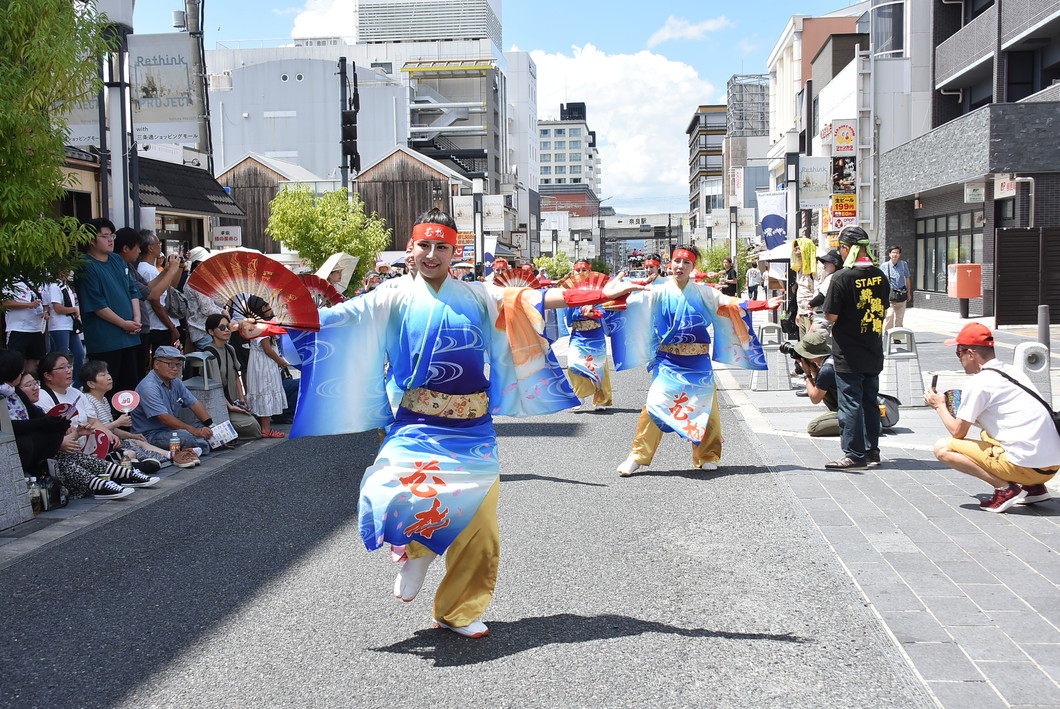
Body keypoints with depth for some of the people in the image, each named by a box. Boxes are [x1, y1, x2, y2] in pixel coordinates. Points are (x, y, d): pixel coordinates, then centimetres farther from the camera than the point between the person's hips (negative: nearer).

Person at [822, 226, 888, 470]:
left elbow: (831, 316, -15)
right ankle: (871, 450, 23)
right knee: (870, 401, 15)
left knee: (850, 402, -2)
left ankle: (854, 455, 0)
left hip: (849, 355, -7)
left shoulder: (842, 277, -17)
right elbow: (882, 310, 14)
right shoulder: (879, 275, 4)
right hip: (874, 353, 7)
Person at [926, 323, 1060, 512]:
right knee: (987, 435, 35)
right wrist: (966, 412, 27)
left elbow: (958, 432, -1)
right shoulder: (1013, 371, 16)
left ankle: (1004, 489, -9)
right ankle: (1034, 487, 18)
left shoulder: (978, 383, -8)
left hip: (1027, 466, -9)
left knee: (943, 448, -5)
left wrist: (939, 406, 14)